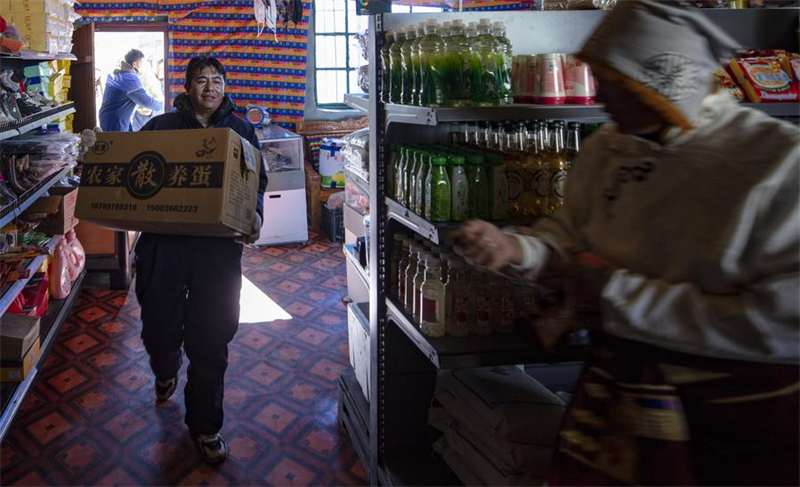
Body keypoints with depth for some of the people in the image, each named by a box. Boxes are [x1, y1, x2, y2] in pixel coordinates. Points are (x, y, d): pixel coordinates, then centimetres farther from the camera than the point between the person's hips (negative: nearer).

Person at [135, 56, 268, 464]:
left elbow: (257, 181, 11)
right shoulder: (161, 126, 12)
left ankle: (204, 425, 19)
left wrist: (254, 215, -8)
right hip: (163, 238, 0)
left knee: (211, 338, 2)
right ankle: (166, 370, 44)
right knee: (159, 326, 4)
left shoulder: (240, 131, 13)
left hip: (218, 243, 0)